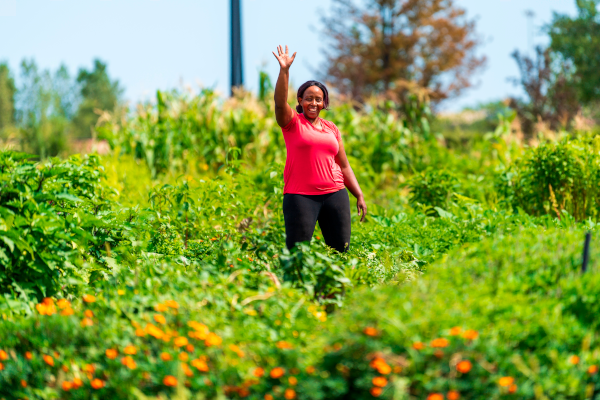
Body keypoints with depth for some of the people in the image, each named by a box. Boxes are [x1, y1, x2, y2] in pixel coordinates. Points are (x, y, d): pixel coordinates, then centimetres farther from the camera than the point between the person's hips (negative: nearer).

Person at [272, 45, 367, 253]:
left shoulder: (332, 128, 16)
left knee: (341, 250, 2)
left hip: (335, 194, 4)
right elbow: (280, 103, -16)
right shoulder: (292, 122, 5)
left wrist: (359, 195, 14)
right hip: (300, 195, -4)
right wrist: (284, 70, -27)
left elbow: (344, 166, 19)